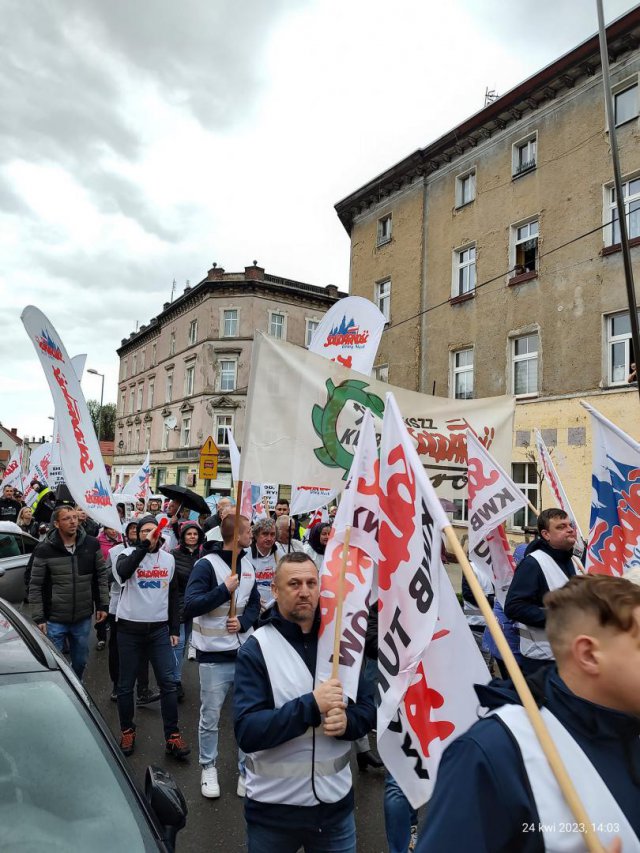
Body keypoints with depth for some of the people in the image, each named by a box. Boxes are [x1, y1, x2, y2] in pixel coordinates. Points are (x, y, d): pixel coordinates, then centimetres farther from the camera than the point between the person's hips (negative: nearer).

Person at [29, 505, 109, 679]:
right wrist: (38, 618, -7)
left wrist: (103, 605, 2)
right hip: (54, 620, -3)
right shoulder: (44, 550, -11)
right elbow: (35, 586, -6)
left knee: (80, 661, 18)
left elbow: (101, 576, 4)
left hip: (83, 619, 3)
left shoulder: (92, 544, -5)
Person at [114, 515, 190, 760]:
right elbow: (123, 572, -31)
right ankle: (127, 731, 31)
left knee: (168, 682, 0)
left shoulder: (168, 559, 5)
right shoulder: (128, 554, -6)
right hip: (130, 628, -2)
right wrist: (144, 545, -35)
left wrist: (175, 629, 8)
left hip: (159, 629, 2)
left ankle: (172, 736, 10)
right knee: (126, 684, 11)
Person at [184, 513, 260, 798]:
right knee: (210, 718, 11)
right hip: (214, 655, -5)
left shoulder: (248, 565, 5)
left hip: (245, 651, 5)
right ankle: (208, 768, 33)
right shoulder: (207, 564, -15)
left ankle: (246, 770, 29)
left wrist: (243, 622, -8)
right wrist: (225, 589, -24)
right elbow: (190, 607, -21)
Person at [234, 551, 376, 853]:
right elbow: (247, 732, -20)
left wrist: (347, 721, -20)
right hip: (274, 806, -2)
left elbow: (368, 708, 2)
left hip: (336, 800, 3)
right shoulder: (256, 649, -15)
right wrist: (311, 705, -29)